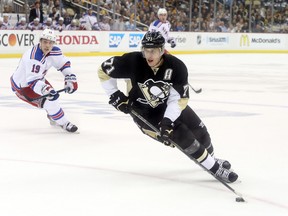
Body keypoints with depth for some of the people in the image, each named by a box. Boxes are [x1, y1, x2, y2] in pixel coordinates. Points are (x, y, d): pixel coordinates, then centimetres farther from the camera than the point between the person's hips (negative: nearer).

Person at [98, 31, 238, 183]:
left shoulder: (176, 66, -23)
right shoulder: (133, 62, -27)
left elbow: (179, 99, -22)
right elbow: (104, 70, -14)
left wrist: (168, 120, -33)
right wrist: (115, 95, -15)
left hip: (169, 105, 4)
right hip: (144, 112, -3)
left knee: (199, 131, 14)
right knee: (182, 137, -14)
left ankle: (211, 158, 45)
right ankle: (214, 168, 1)